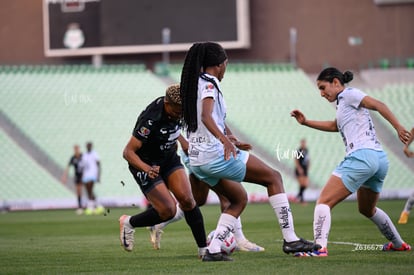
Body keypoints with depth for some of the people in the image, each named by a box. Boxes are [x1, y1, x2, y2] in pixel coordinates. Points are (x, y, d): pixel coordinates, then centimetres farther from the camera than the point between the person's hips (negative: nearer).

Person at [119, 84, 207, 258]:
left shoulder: (178, 108, -11)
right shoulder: (151, 120, -33)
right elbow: (128, 152, -31)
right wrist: (147, 169, -44)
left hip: (169, 158, 6)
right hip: (146, 164, -6)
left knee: (187, 199, -10)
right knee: (168, 210, -14)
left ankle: (203, 248, -3)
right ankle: (128, 223, 12)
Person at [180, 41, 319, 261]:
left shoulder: (192, 84, 16)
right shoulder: (209, 83, -11)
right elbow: (206, 116, -28)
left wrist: (227, 138, 39)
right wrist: (225, 140, -42)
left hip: (196, 159, 9)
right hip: (215, 154, -9)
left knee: (239, 199, 22)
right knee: (273, 177, 1)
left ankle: (213, 250, 7)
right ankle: (290, 239, -4)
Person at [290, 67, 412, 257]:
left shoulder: (348, 94, -1)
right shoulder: (343, 103, 25)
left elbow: (378, 105, -13)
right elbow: (334, 126, 39)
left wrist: (398, 127, -24)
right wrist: (305, 122, 33)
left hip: (361, 156, -10)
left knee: (324, 202, -13)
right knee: (367, 210, 30)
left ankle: (320, 247, -29)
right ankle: (398, 244, 38)